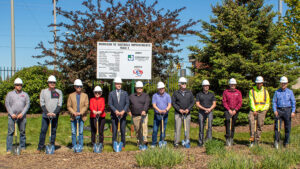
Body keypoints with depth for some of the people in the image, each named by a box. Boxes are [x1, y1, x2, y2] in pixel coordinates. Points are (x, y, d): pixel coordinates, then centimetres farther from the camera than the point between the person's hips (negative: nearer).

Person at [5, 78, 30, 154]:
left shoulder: (25, 94, 11)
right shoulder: (10, 94, 8)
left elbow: (27, 104, 3)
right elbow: (7, 104, 2)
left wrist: (22, 113, -9)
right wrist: (12, 114, -9)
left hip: (22, 116, 1)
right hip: (12, 116, -1)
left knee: (22, 132, 5)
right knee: (10, 132, -5)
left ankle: (22, 147, 15)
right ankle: (9, 149, -2)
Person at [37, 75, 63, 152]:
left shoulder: (59, 92, 6)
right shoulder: (43, 91, 6)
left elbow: (60, 104, 1)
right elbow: (42, 103, 0)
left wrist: (54, 113, -12)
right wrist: (47, 112, -12)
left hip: (55, 115, 0)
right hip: (45, 114, 0)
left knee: (54, 131, 4)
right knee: (43, 130, -2)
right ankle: (40, 147, 7)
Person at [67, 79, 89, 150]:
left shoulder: (85, 95, 9)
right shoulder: (71, 95, 9)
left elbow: (86, 106, 1)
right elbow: (68, 106, 4)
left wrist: (80, 113, -13)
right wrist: (74, 113, -12)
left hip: (82, 116, 0)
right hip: (73, 117, 0)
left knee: (81, 132, 1)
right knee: (73, 132, 2)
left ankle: (81, 146, 9)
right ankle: (74, 146, 10)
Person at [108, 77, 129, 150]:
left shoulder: (125, 93, 8)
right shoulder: (111, 93, 5)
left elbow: (127, 103, 1)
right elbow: (110, 104, -2)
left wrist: (123, 111, -13)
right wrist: (116, 111, -16)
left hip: (123, 114, 1)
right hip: (114, 115, -1)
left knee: (123, 130, 2)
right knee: (114, 131, 1)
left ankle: (123, 145, 11)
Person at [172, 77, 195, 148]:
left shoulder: (189, 93, 9)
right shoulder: (176, 93, 3)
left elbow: (193, 102, 6)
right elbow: (173, 102, -1)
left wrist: (188, 109, -9)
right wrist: (179, 109, -13)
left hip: (187, 113, 2)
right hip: (178, 113, -2)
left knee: (187, 128, 5)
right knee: (177, 128, -5)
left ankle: (187, 141, 14)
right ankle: (176, 142, -1)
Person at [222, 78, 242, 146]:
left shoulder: (238, 92, 6)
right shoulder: (225, 92, 3)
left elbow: (240, 102, 2)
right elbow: (224, 102, -1)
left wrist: (235, 110, -9)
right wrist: (229, 110, -10)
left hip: (235, 111, 2)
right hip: (228, 110, -2)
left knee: (233, 125, 9)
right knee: (228, 123, -16)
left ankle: (231, 138, 19)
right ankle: (227, 138, -16)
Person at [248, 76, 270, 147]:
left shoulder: (265, 91, 10)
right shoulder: (252, 91, 3)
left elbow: (267, 103, 13)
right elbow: (251, 102, -4)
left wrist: (264, 109, -3)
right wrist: (254, 110, -15)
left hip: (262, 111, 2)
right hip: (253, 111, -2)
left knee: (259, 126, 1)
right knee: (251, 122, -26)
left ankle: (257, 141, 11)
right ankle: (252, 139, -20)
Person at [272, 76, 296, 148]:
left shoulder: (290, 92, 6)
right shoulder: (277, 92, 8)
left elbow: (293, 102, 3)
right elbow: (274, 102, 7)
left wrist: (293, 111, -8)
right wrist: (275, 110, -7)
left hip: (287, 110, 0)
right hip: (279, 110, 0)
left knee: (287, 126, 3)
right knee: (277, 125, -10)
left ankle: (286, 142, 13)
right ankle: (276, 141, -7)